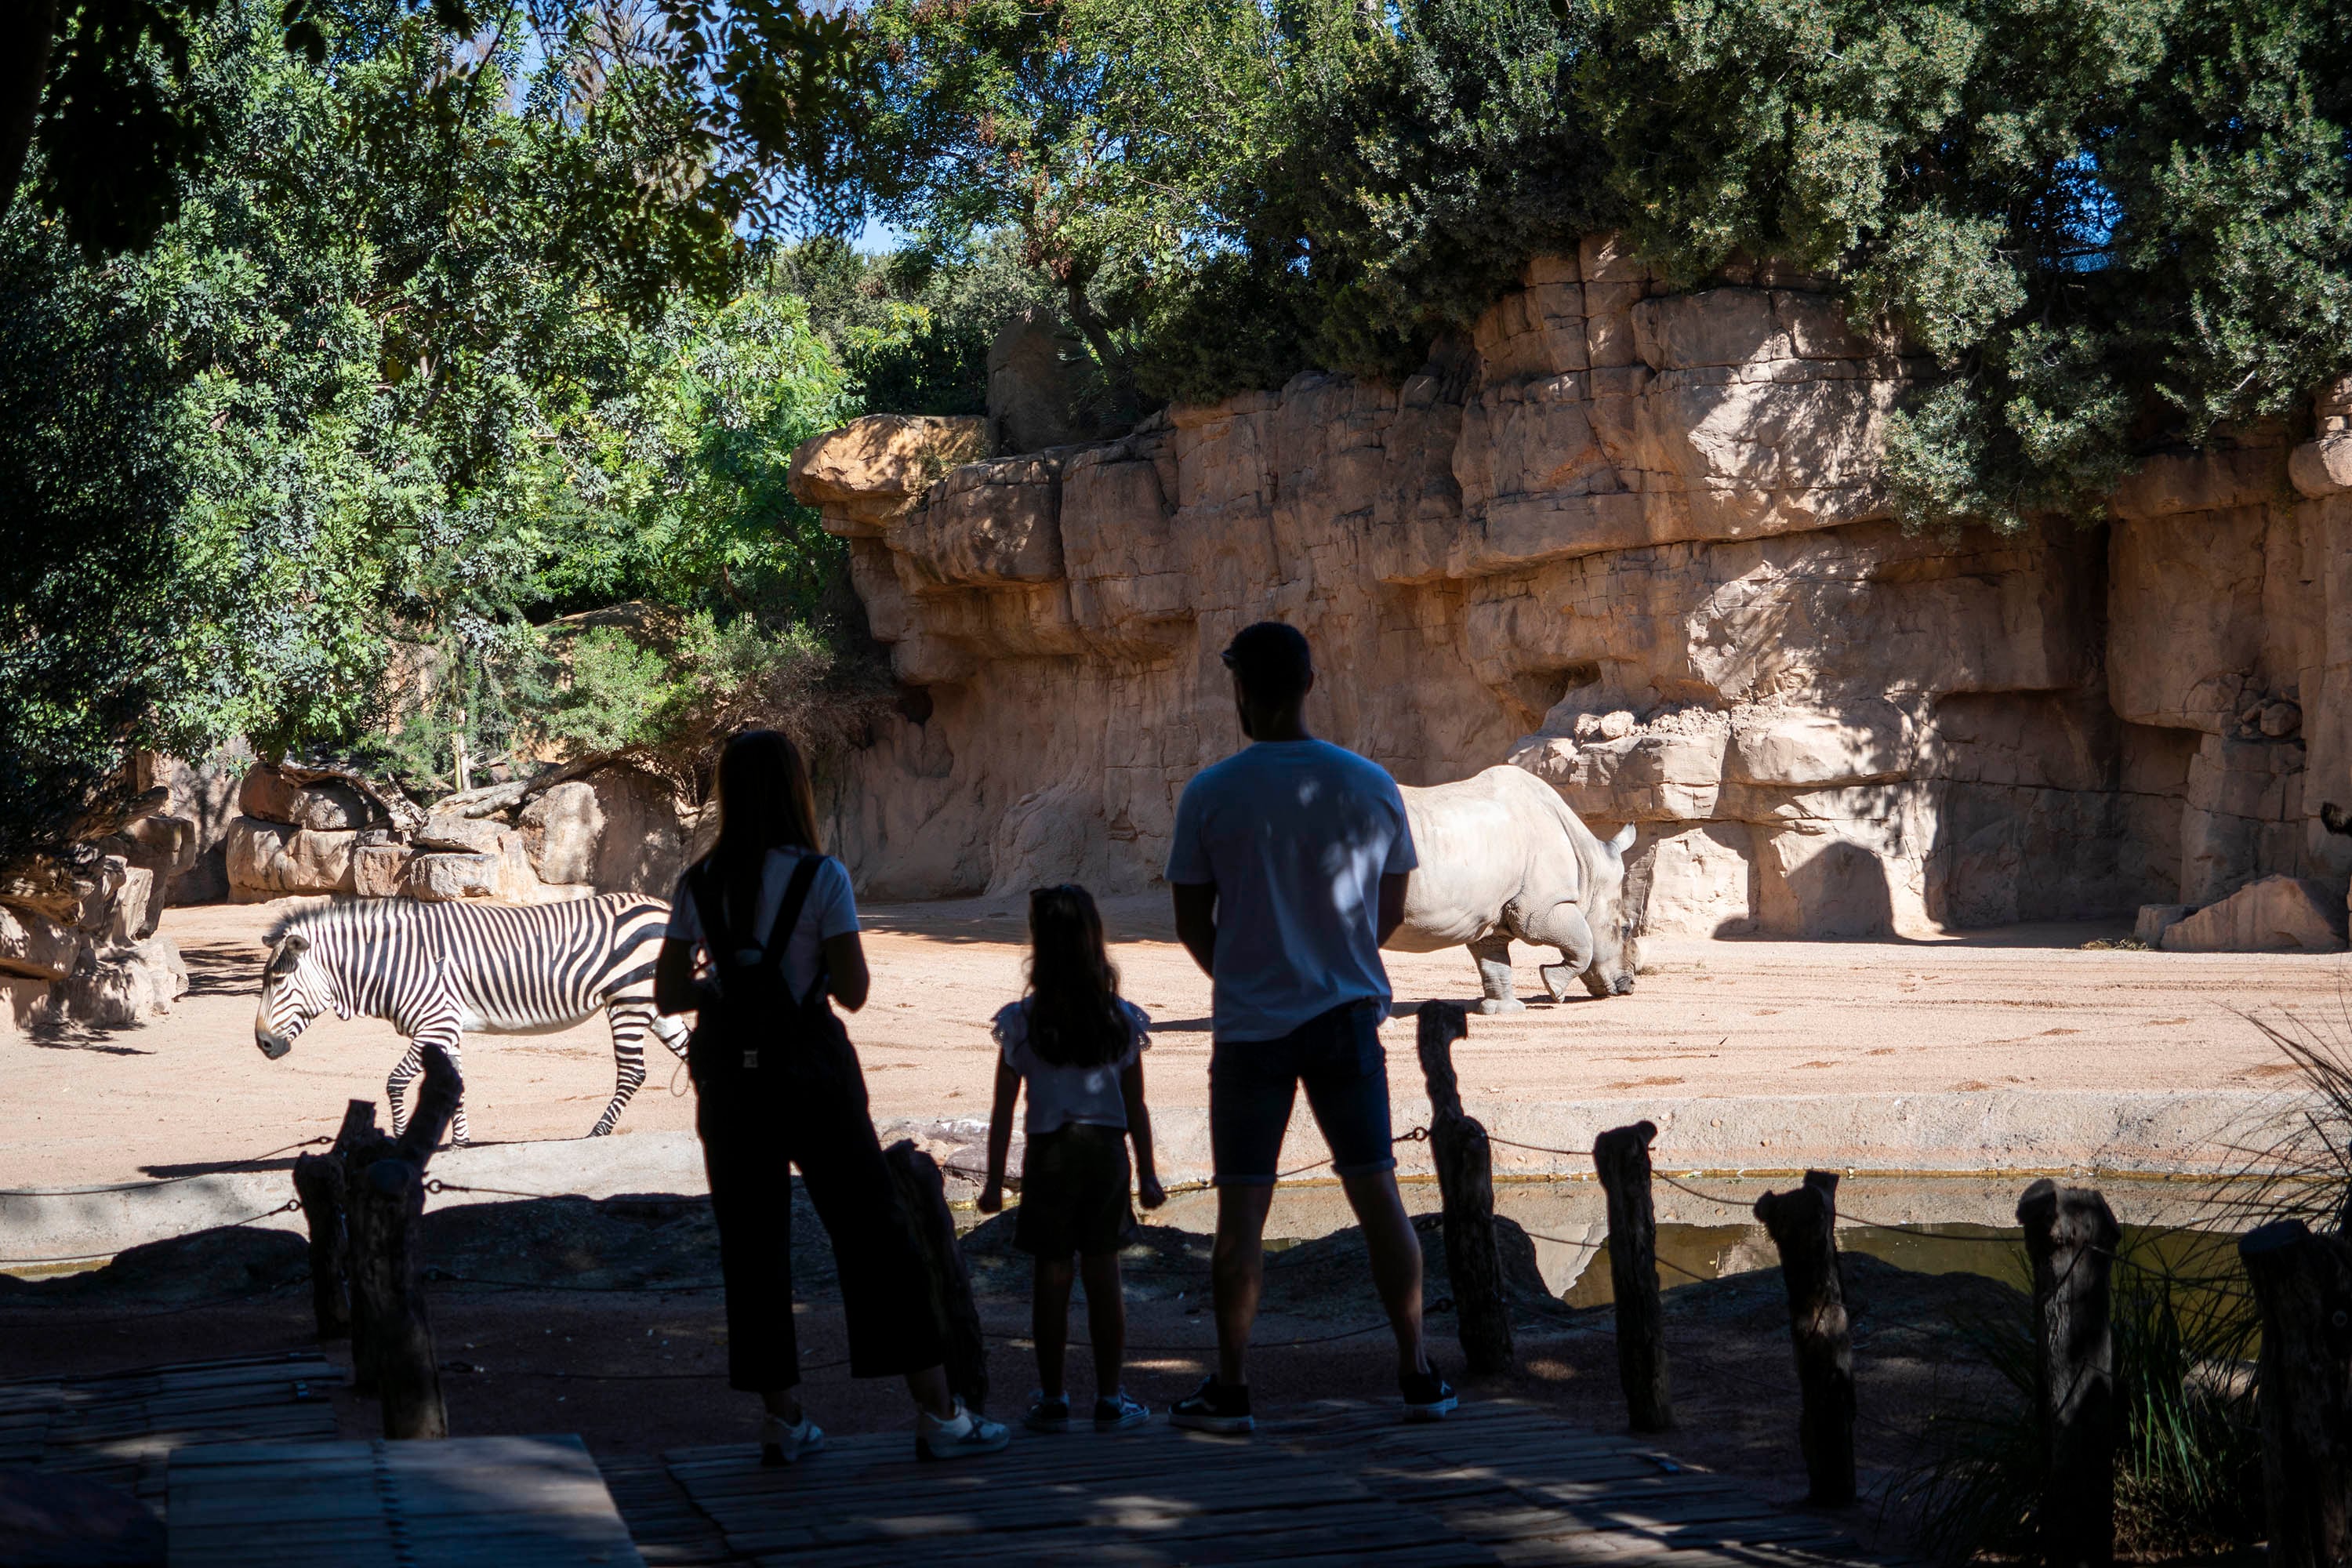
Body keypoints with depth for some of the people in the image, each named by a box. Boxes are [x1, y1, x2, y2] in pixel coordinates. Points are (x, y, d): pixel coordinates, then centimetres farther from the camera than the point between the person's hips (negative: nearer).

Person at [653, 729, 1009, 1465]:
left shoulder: (699, 886, 1)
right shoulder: (820, 878, -10)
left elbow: (669, 995, 3)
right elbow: (852, 990, -9)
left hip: (730, 1079, 3)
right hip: (811, 1073, -3)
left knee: (751, 1245, 10)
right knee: (875, 1236, 4)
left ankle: (783, 1419, 12)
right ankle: (938, 1414, 6)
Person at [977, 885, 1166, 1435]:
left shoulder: (1022, 1022, -7)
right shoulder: (1121, 1019, -3)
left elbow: (1003, 1111, -4)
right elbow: (1136, 1106, 1)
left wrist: (994, 1181, 4)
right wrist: (1147, 1173, 9)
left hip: (1048, 1154, -1)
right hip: (1107, 1149, 1)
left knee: (1051, 1277, 5)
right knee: (1104, 1275, 7)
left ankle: (1052, 1400, 9)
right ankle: (1110, 1399, 10)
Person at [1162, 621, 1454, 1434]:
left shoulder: (1210, 794, -7)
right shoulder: (1370, 786, 0)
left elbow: (1192, 924, 1)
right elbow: (1390, 911, 10)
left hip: (1250, 1024, -2)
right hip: (1348, 1016, 2)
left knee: (1242, 1208, 3)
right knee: (1377, 1192, 7)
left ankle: (1231, 1387, 6)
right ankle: (1418, 1375, 9)